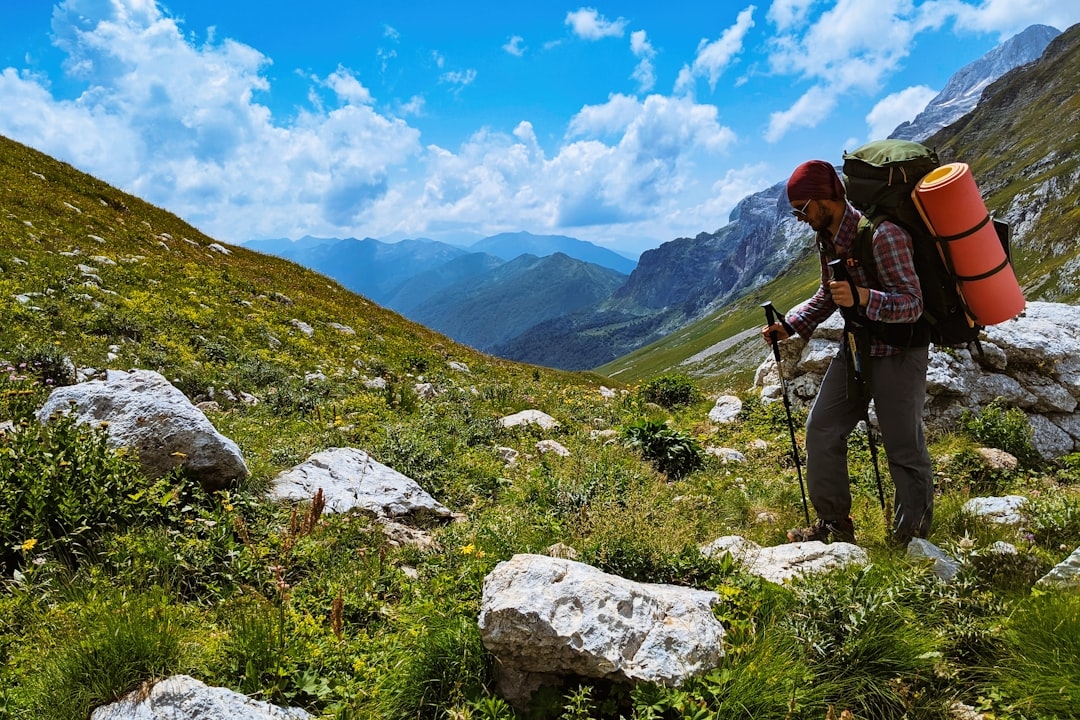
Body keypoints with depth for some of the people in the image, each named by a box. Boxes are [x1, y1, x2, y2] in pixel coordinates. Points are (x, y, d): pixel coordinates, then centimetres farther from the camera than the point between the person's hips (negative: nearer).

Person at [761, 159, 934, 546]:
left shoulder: (882, 234, -23)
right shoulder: (827, 238, 4)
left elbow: (912, 304, -24)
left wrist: (862, 297, -40)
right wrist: (790, 326, 5)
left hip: (897, 351, -8)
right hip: (854, 347, 8)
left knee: (904, 449, 2)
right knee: (821, 429, 8)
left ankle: (912, 537, 21)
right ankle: (834, 523, 22)